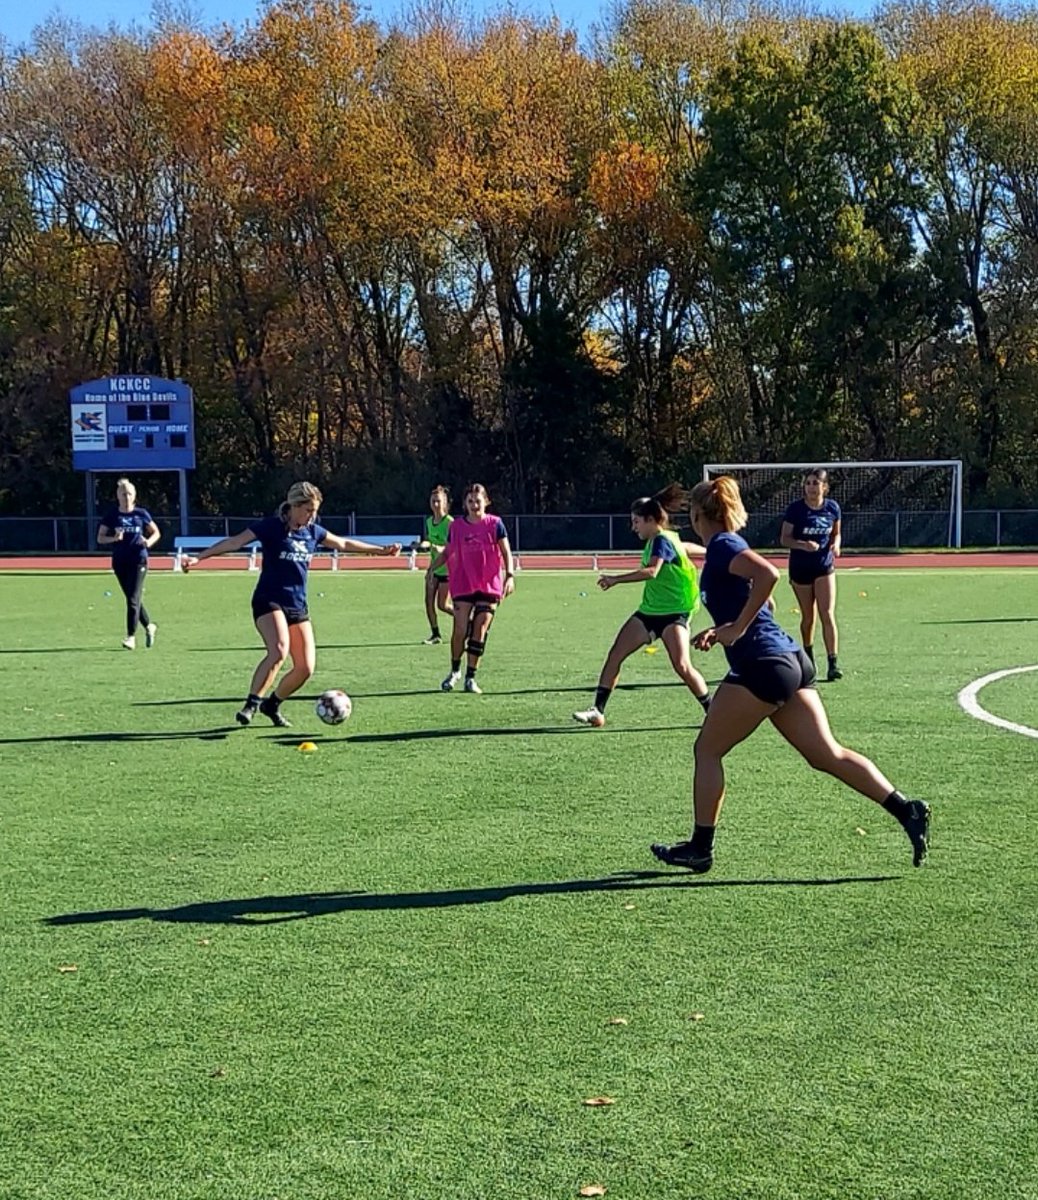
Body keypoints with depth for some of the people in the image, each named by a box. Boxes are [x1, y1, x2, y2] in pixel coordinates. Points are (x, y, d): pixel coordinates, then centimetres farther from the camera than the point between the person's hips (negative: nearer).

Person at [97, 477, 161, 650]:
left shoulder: (141, 514, -1)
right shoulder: (111, 515, 1)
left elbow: (156, 532, 10)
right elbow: (100, 538, 2)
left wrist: (149, 541, -11)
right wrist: (114, 538, -18)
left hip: (139, 560, -3)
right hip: (120, 562, 3)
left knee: (133, 599, -11)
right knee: (133, 598, 13)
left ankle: (131, 636, -8)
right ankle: (149, 626, 33)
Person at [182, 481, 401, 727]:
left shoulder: (313, 531, 9)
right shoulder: (270, 526, -7)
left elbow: (344, 544, 23)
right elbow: (234, 542, -13)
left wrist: (381, 550, 28)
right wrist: (199, 557, -22)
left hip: (298, 606, 6)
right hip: (269, 601, -6)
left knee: (306, 667, -1)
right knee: (279, 650, -31)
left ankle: (272, 704, 21)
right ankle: (251, 704, -22)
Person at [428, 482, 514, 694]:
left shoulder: (495, 524, 0)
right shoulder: (457, 527, 5)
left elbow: (506, 552, -1)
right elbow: (446, 552, 12)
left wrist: (510, 575, -13)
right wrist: (432, 567, -2)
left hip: (489, 586, -1)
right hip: (463, 586, 1)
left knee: (480, 631, -3)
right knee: (460, 630, -6)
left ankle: (471, 677, 6)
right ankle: (455, 671, 17)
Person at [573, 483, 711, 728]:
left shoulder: (662, 541, -16)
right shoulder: (656, 540, 10)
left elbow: (652, 571, -34)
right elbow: (686, 548, 28)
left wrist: (616, 579, -37)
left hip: (673, 613, -9)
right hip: (649, 611, 9)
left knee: (682, 666, -19)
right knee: (615, 655, -1)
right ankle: (597, 711, 3)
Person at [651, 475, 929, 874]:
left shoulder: (721, 545, -8)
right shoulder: (726, 547, 20)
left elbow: (768, 574, -27)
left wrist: (736, 629, -20)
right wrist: (719, 631, 16)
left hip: (762, 665, -9)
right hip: (791, 661, 9)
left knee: (707, 750, 4)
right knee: (827, 755, 6)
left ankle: (700, 848, 10)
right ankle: (907, 810, -1)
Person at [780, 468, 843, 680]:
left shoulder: (832, 507, -3)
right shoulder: (796, 508, -11)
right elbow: (784, 538, -7)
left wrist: (835, 544, -10)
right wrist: (803, 544, -26)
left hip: (825, 567, 1)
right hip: (800, 568, -1)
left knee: (827, 614, -10)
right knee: (808, 616, 10)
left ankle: (833, 663, -11)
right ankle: (808, 657, 32)